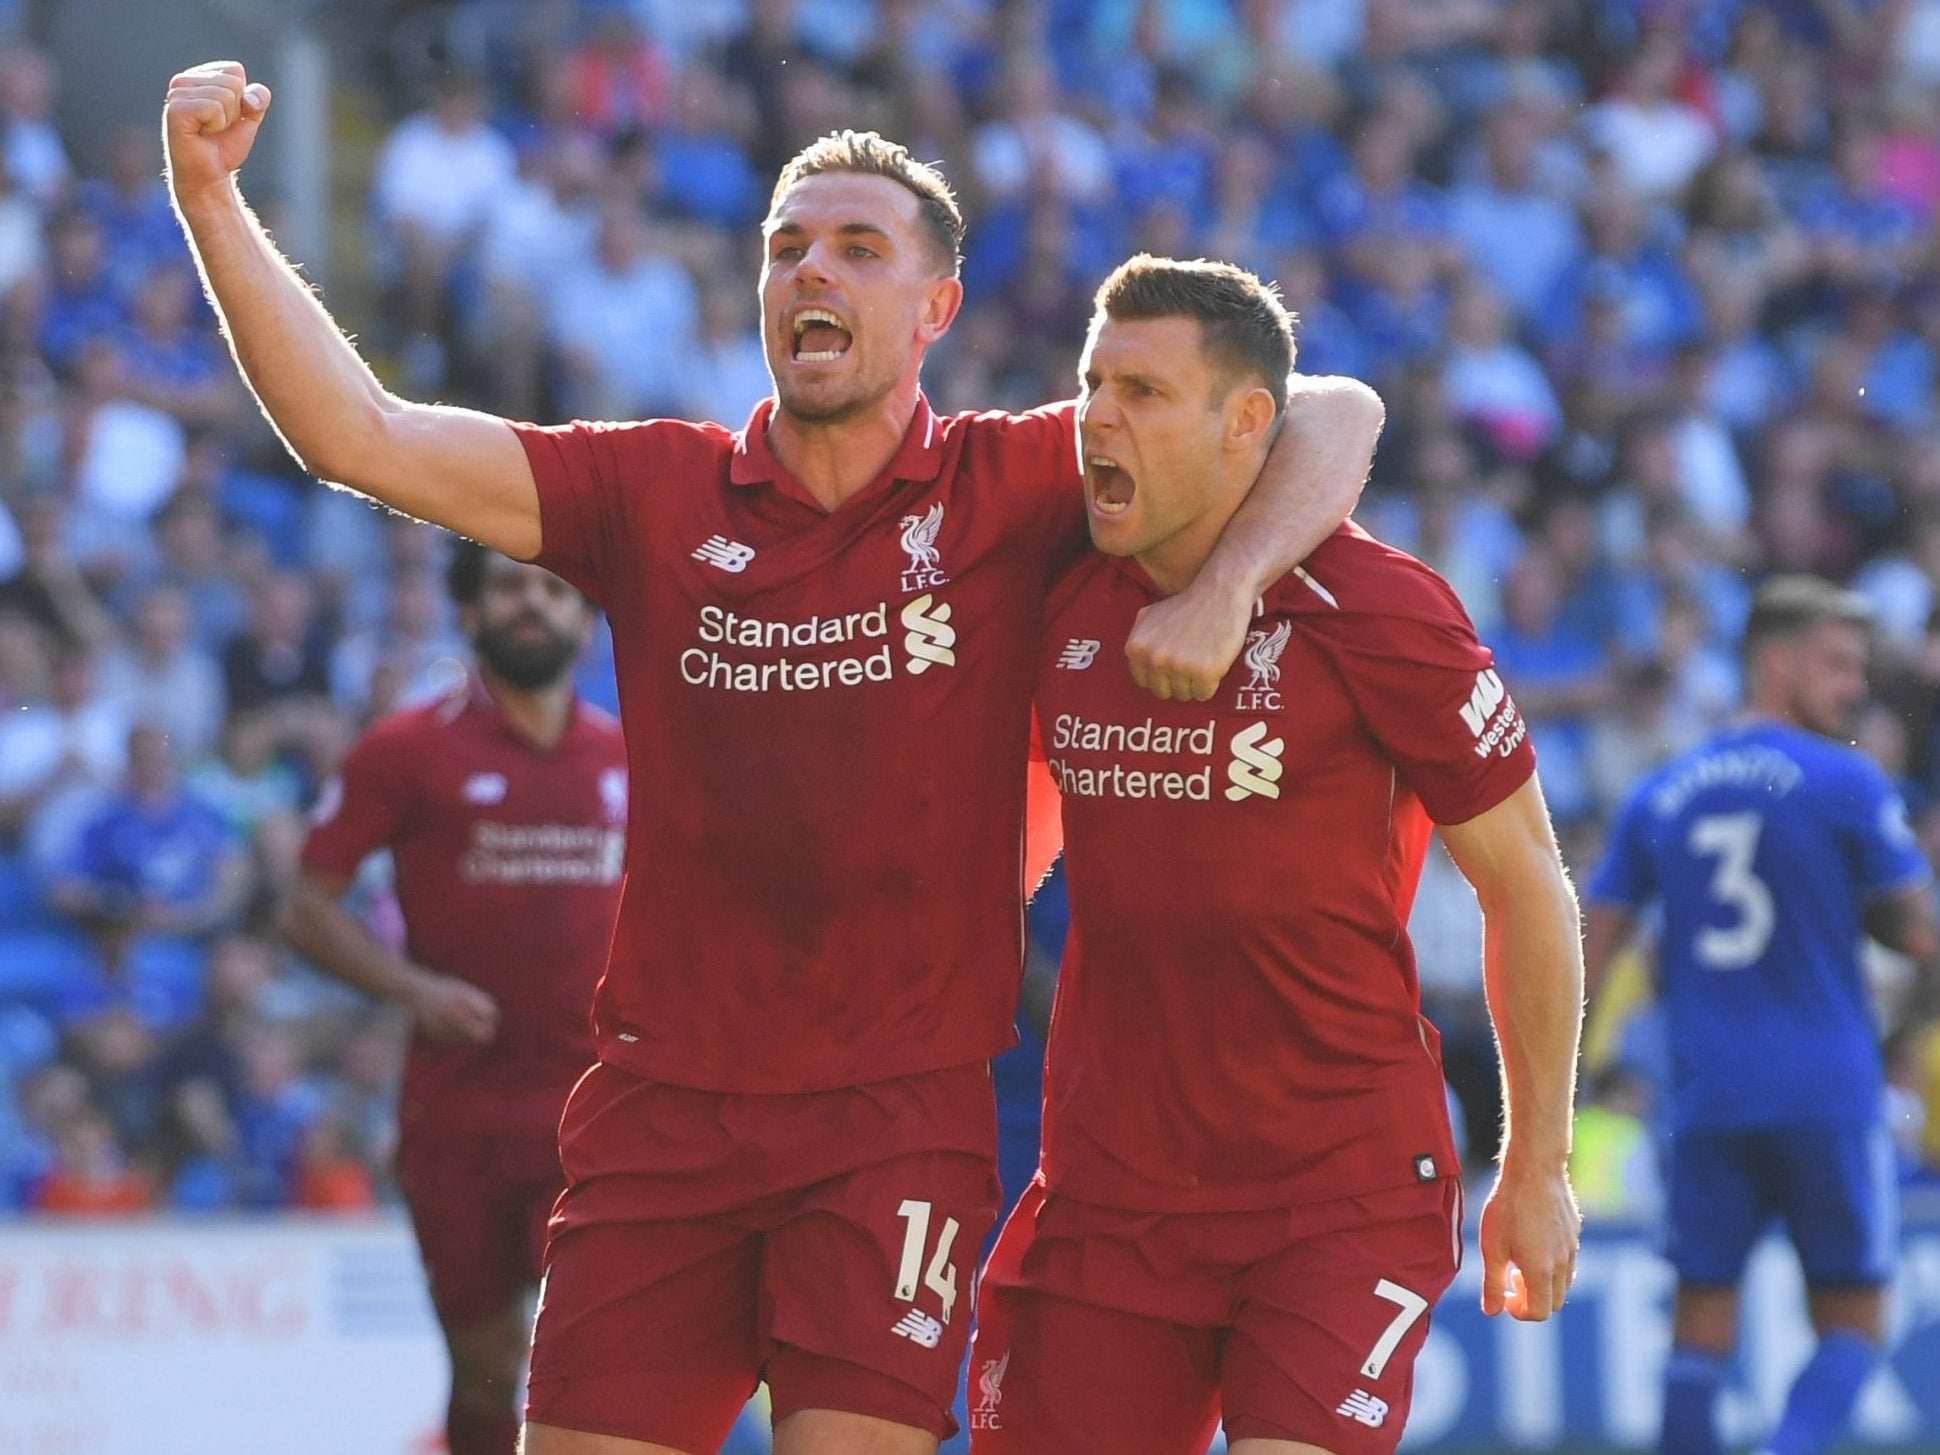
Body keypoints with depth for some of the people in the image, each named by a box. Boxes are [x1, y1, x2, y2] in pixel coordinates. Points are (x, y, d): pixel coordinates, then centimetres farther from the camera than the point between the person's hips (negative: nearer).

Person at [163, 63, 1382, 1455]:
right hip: (664, 1103, 2)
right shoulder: (657, 491, 6)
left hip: (901, 1113, -2)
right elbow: (364, 436, -1)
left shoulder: (1009, 486, 1)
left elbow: (1333, 417, -2)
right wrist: (213, 204, -10)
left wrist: (1224, 588, -20)